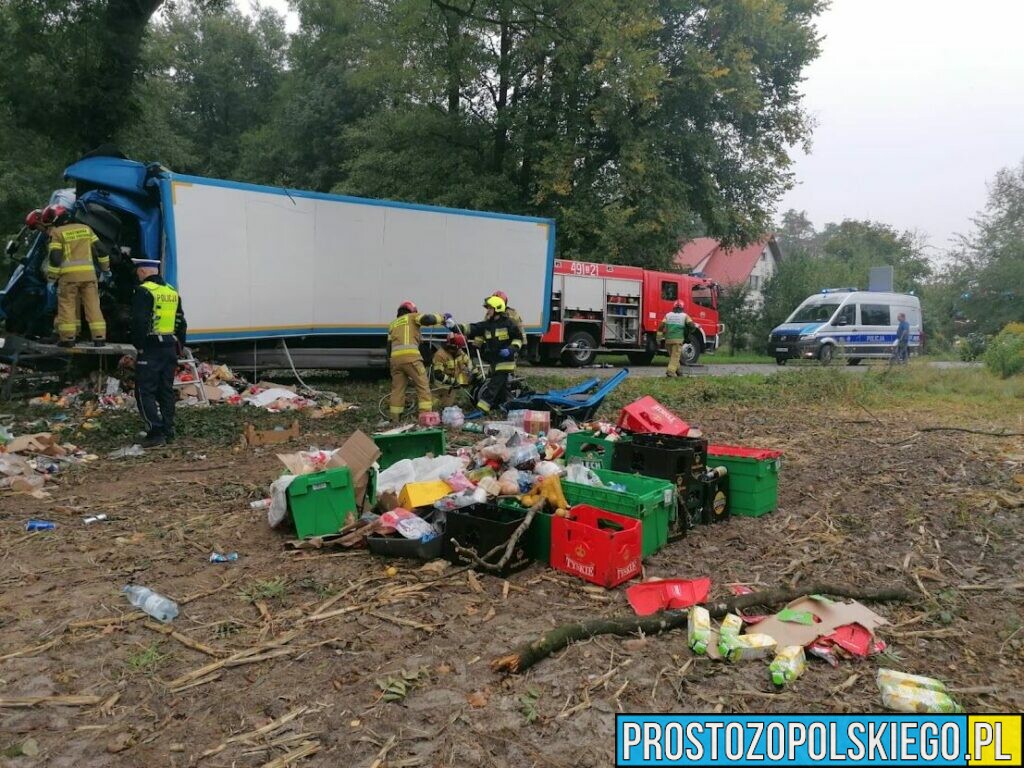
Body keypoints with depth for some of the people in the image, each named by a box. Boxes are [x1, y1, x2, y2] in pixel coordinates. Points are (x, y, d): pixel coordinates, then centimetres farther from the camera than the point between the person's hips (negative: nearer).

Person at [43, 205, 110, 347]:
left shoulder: (57, 233, 1)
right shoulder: (86, 228, 14)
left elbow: (55, 258, -6)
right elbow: (100, 249, 14)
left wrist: (51, 278, 1)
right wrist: (105, 268, 23)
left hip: (69, 275, -3)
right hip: (88, 273, 3)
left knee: (67, 306, 4)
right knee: (93, 305, 4)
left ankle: (68, 338, 3)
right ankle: (99, 337, 0)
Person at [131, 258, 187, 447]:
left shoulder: (144, 291, -11)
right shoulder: (172, 292, 14)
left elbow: (140, 322, -18)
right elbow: (181, 323, 18)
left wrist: (139, 345, -10)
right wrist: (179, 346, 21)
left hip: (150, 348, -7)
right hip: (170, 347, 7)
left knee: (145, 391, -3)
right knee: (166, 391, 13)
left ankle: (156, 432, -10)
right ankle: (168, 431, 17)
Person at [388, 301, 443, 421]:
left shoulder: (393, 323, 31)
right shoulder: (413, 316, 17)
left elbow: (389, 346, 25)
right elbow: (427, 319, -4)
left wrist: (389, 364, 27)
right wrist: (439, 318, 12)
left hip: (395, 357, 5)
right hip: (410, 356, -5)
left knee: (397, 388, 10)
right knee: (423, 386, -3)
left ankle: (395, 419, 11)